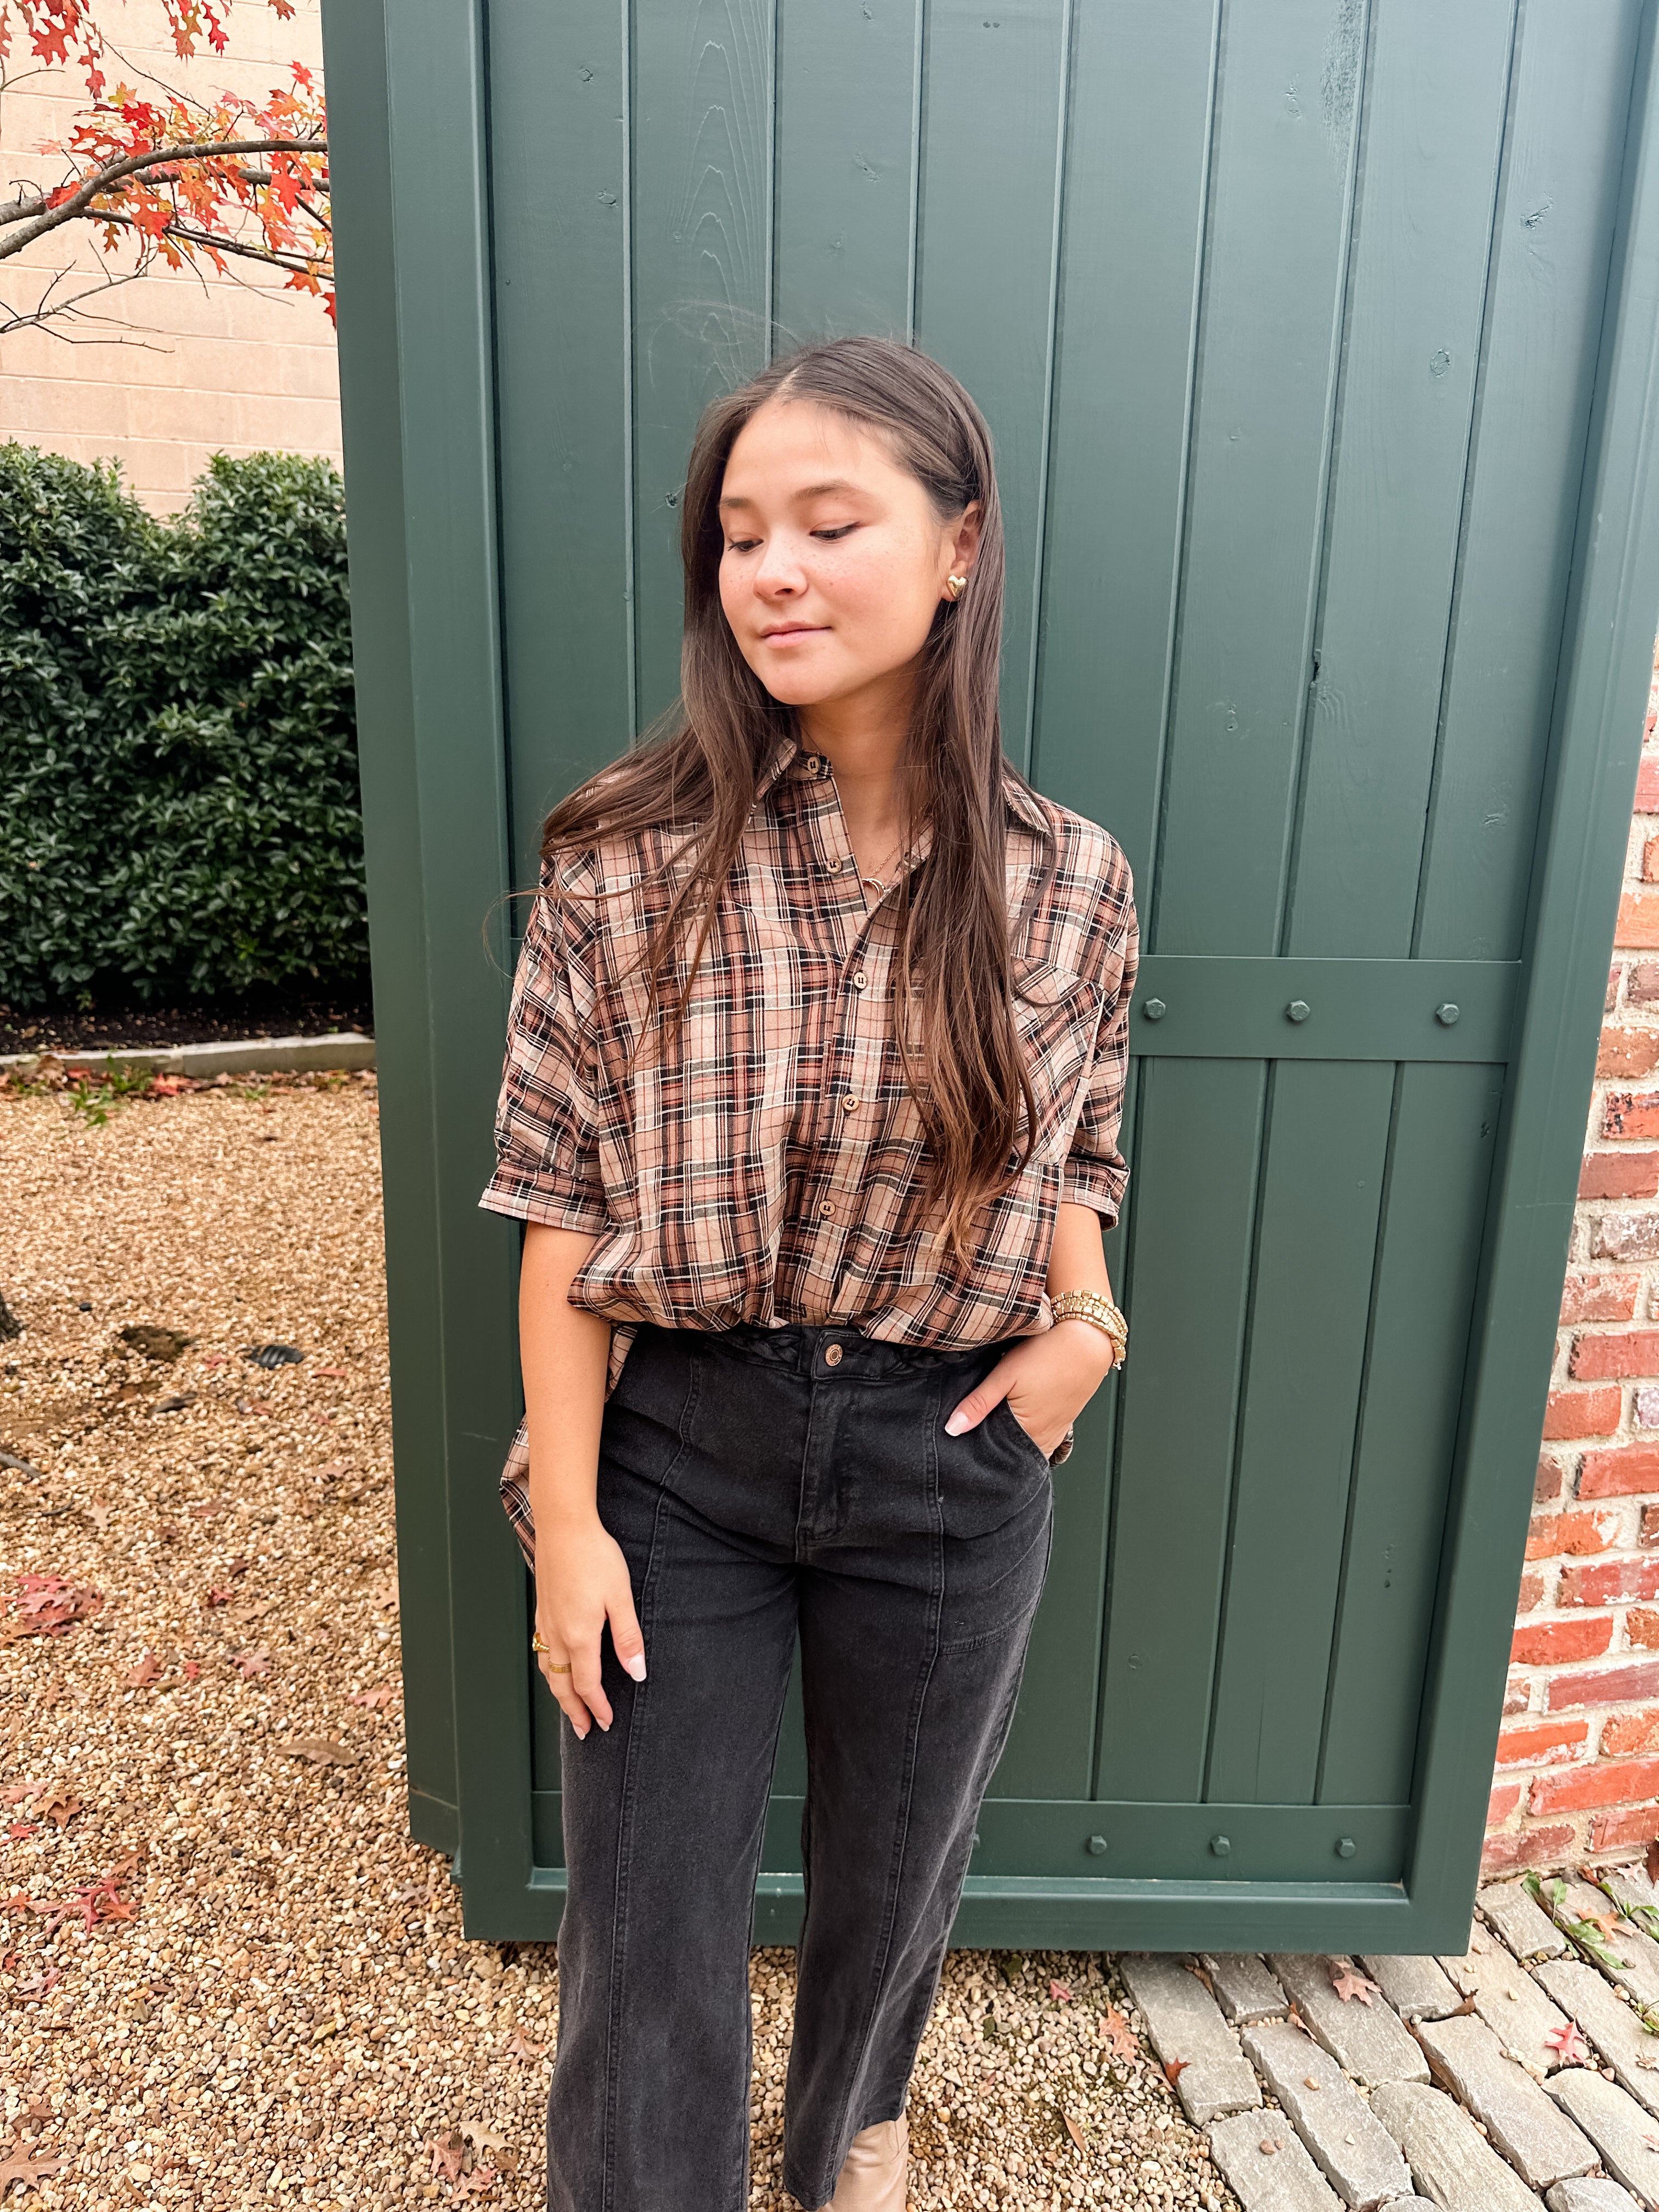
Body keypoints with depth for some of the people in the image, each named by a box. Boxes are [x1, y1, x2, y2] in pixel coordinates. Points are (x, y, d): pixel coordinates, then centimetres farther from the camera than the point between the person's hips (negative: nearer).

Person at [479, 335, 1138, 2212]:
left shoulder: (1067, 884, -6)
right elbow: (562, 1208, -8)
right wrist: (568, 1515, -8)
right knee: (650, 1933, 14)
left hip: (949, 1463, 3)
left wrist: (1084, 1322, -9)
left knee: (895, 1876, 27)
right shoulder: (624, 859, -12)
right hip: (677, 1445, -2)